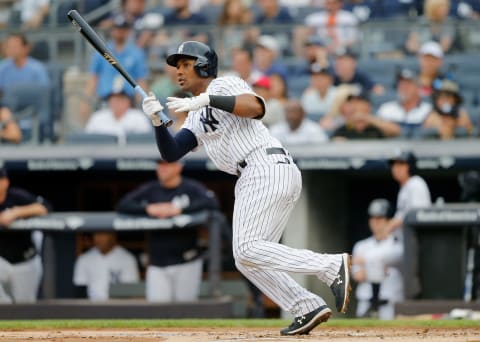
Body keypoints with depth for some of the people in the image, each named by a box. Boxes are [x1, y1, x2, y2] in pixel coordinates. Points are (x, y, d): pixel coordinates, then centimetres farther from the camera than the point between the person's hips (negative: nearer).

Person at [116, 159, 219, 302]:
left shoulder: (192, 188, 1)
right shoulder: (150, 190, 11)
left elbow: (212, 203, -16)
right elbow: (122, 205, 4)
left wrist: (179, 210, -22)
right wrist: (148, 209, -13)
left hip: (187, 263, -3)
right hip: (157, 265, 3)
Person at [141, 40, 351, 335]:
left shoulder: (225, 85, 3)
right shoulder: (196, 118, 27)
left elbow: (256, 107, -18)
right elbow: (171, 153, 15)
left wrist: (207, 99, -21)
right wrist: (157, 120, 0)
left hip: (268, 166, -10)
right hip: (253, 179, 10)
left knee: (247, 249, -19)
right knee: (247, 260, 7)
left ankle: (333, 266, -24)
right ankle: (309, 308, 1)